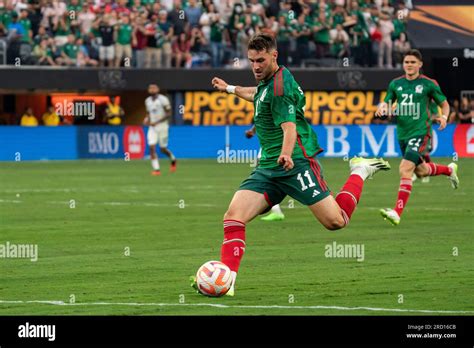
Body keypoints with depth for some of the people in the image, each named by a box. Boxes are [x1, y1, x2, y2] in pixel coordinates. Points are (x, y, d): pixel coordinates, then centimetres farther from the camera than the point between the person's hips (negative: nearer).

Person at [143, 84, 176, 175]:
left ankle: (173, 160, 36)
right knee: (152, 148, -11)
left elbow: (168, 114, -12)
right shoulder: (147, 101, 7)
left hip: (162, 126, -5)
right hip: (152, 127, 5)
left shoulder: (163, 99, -12)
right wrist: (147, 119, -3)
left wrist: (156, 122, -19)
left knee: (163, 149, 5)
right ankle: (156, 169, -10)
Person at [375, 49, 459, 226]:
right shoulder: (396, 84, 7)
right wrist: (383, 107, -10)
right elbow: (388, 102, 14)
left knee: (405, 169, -21)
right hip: (403, 134, 6)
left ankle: (397, 213, -24)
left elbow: (444, 104, 8)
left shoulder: (428, 84, -4)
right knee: (421, 171, 21)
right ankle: (449, 170, 54)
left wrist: (444, 116, -13)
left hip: (421, 132, -6)